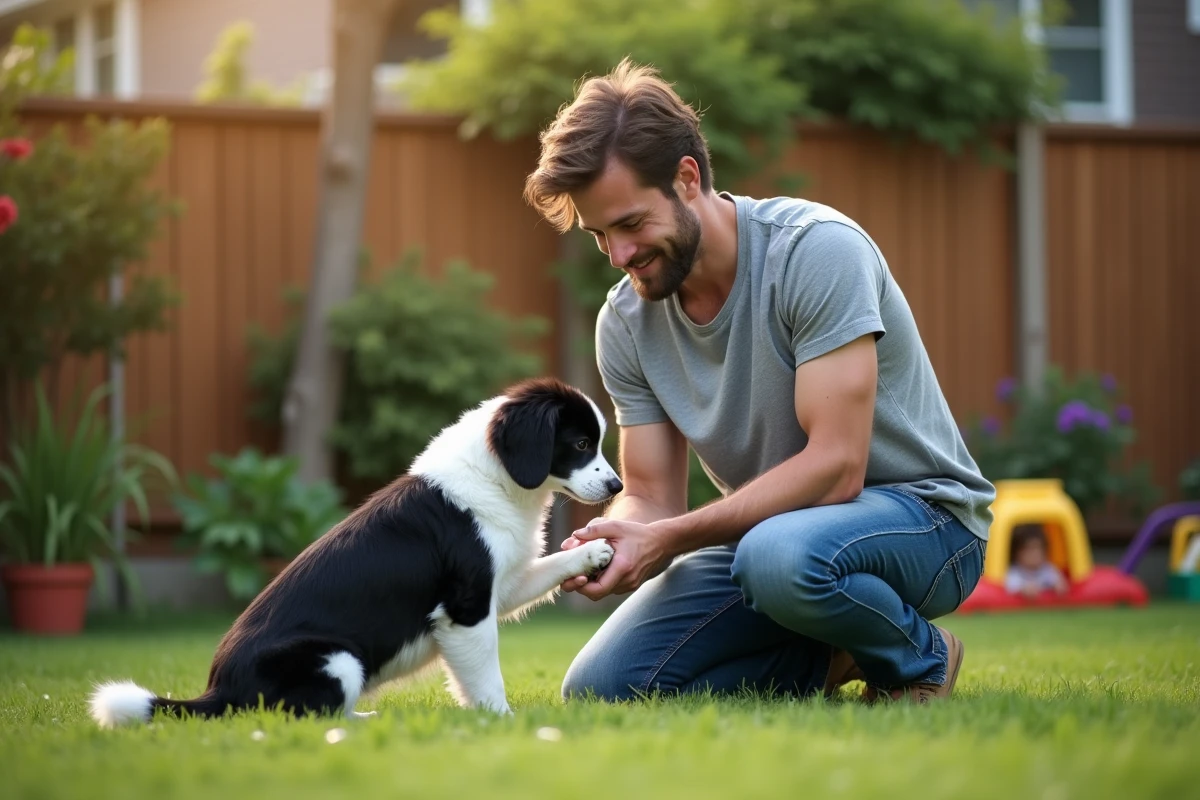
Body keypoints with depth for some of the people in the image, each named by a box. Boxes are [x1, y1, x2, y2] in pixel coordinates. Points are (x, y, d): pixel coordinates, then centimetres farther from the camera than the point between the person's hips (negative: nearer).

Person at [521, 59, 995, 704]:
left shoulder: (816, 250, -23)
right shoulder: (625, 322, -3)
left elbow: (835, 467, -27)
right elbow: (652, 497, 0)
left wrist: (672, 538, -31)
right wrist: (612, 537, -25)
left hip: (919, 511, -6)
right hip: (770, 525, 6)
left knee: (780, 556, -41)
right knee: (598, 691, -9)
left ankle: (920, 657, -8)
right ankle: (838, 655, 5)